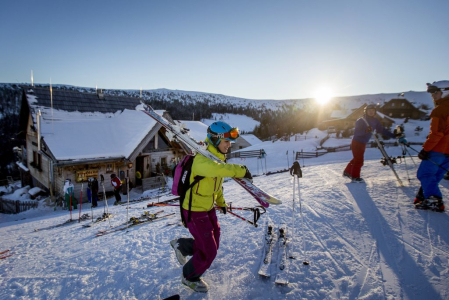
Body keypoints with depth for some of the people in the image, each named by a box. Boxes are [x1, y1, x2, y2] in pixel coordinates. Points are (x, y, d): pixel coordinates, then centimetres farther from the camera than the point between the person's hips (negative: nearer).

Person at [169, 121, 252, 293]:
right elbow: (216, 169, -52)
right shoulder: (202, 159, -28)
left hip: (209, 209, 9)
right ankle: (190, 277, 32)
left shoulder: (218, 157, 1)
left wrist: (221, 202, 20)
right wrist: (241, 171, -45)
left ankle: (181, 245, 40)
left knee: (213, 245, 18)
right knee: (208, 252, 3)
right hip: (195, 212, -8)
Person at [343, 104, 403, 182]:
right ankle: (355, 177, 8)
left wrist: (395, 135, -4)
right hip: (356, 143, -7)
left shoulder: (375, 121, 1)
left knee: (357, 159, 15)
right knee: (359, 160, -6)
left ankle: (347, 172, 29)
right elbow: (356, 133, -25)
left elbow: (382, 130, 2)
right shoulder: (361, 121, -17)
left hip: (363, 143, 7)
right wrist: (365, 131, -42)